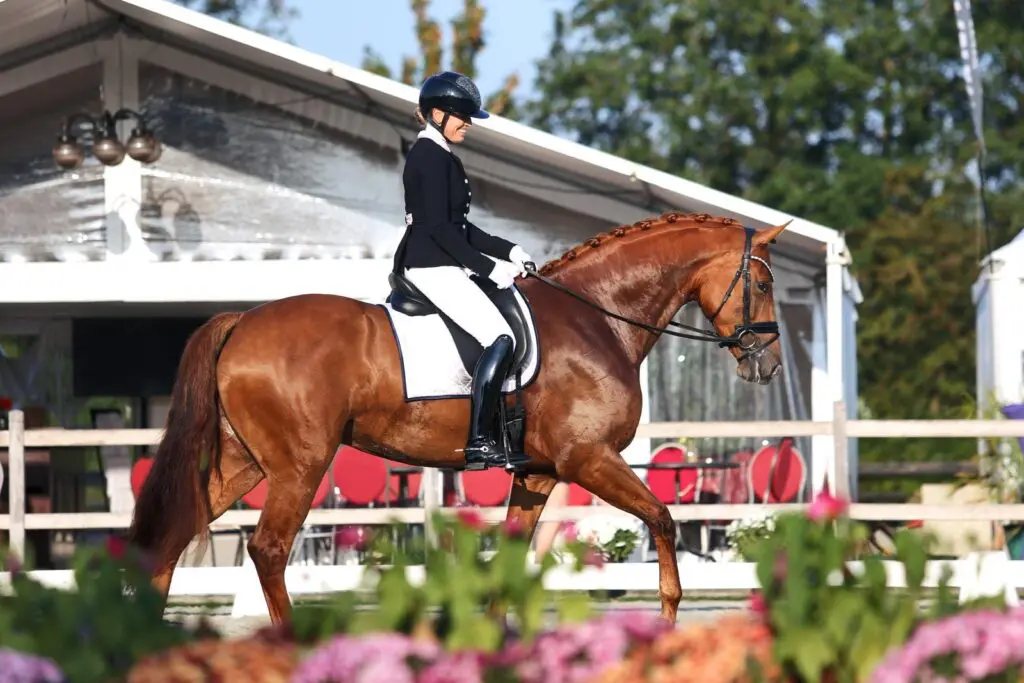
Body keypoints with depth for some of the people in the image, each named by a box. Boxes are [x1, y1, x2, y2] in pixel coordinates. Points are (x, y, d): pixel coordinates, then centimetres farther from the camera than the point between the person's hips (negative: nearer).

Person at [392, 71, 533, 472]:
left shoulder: (441, 156, 18)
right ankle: (479, 442, -21)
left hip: (441, 266, 11)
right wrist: (489, 267, -19)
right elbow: (438, 227, -20)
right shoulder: (430, 157, -13)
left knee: (522, 319, 15)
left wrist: (508, 252, 13)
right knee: (500, 339, -19)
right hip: (432, 268, -11)